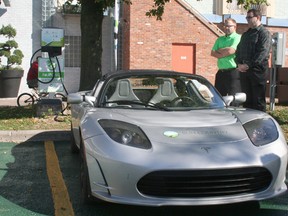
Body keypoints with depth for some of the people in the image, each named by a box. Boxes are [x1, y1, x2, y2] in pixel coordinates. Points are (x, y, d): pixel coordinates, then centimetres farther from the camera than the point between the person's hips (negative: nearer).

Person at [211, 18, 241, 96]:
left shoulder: (237, 38, -4)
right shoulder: (220, 39, 18)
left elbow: (231, 50, -17)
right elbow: (213, 53, 9)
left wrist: (219, 50, 1)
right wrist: (224, 53, -8)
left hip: (233, 72, -7)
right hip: (221, 72, 7)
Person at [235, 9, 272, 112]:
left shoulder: (264, 33, -4)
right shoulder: (245, 34, 20)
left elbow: (262, 52, -15)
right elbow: (238, 50, 17)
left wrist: (248, 65, -19)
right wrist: (239, 64, -1)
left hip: (258, 70, -7)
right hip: (244, 70, 7)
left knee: (258, 99, -3)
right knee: (247, 99, 11)